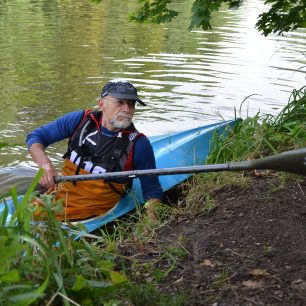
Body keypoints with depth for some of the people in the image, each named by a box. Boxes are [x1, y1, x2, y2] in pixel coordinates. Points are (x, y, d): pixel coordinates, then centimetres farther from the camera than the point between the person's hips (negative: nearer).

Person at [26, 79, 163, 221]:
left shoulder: (138, 145, -12)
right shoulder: (80, 120, -4)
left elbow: (152, 190, -4)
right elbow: (35, 136, 4)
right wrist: (44, 163, -17)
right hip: (58, 197, 4)